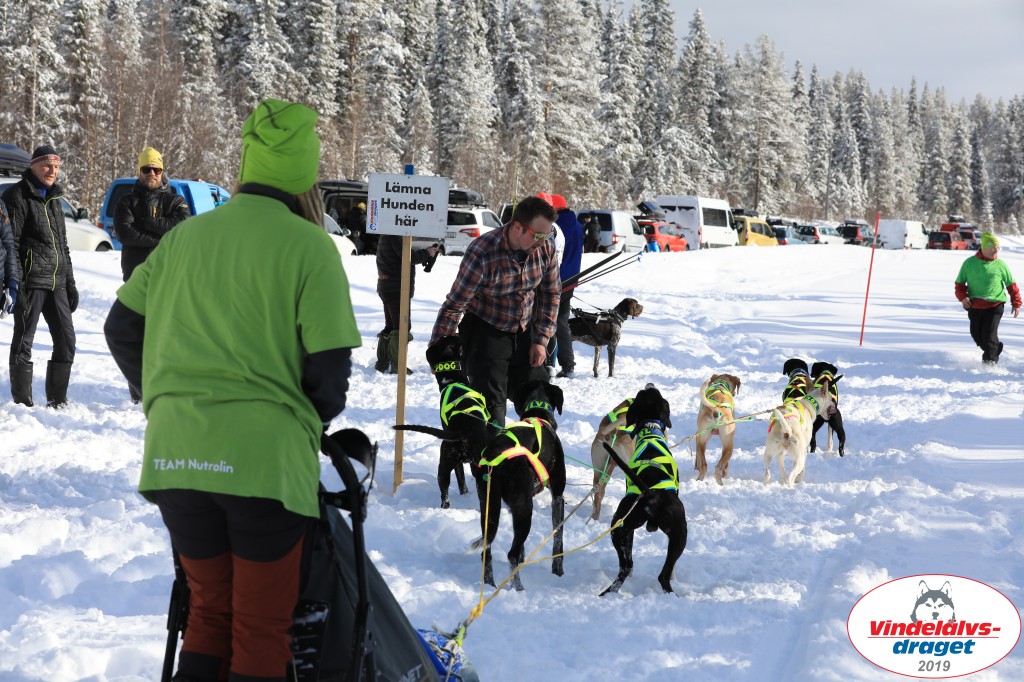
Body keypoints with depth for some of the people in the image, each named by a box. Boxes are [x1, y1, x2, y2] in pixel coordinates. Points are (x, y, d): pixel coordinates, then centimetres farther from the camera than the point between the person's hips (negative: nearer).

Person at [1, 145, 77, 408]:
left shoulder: (54, 198, 18)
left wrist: (70, 284, 20)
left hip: (56, 282, 8)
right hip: (31, 281, -8)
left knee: (66, 339, 7)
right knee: (23, 340, -2)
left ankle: (58, 400, 16)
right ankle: (22, 402, 2)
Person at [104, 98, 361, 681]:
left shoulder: (185, 236, 9)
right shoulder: (310, 247, -5)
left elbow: (123, 329, 15)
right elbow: (330, 367, -8)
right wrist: (314, 418, 12)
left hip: (175, 455, 4)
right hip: (267, 458, -4)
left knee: (208, 613, 20)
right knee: (261, 630, 7)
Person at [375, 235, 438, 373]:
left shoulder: (387, 236, 15)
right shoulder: (394, 236, -16)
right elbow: (410, 257, -20)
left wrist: (426, 252, 6)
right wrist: (427, 253, -4)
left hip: (388, 288, 10)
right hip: (396, 289, -10)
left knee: (391, 326, 17)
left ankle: (382, 363, 21)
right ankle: (397, 366, -7)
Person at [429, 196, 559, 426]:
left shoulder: (545, 248, -11)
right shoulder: (482, 253, -28)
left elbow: (550, 294, 5)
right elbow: (454, 305, -22)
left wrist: (541, 340, 0)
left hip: (525, 330, 5)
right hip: (486, 331, -5)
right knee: (490, 401, -12)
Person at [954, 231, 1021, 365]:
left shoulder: (1000, 265, -3)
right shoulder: (969, 263, -1)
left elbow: (1011, 284, 7)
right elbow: (959, 283, 7)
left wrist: (1016, 303, 6)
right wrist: (962, 297, -11)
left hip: (995, 305, -3)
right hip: (974, 306, 3)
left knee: (989, 335, -11)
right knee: (976, 335, 12)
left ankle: (990, 361, 2)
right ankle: (996, 348, 38)